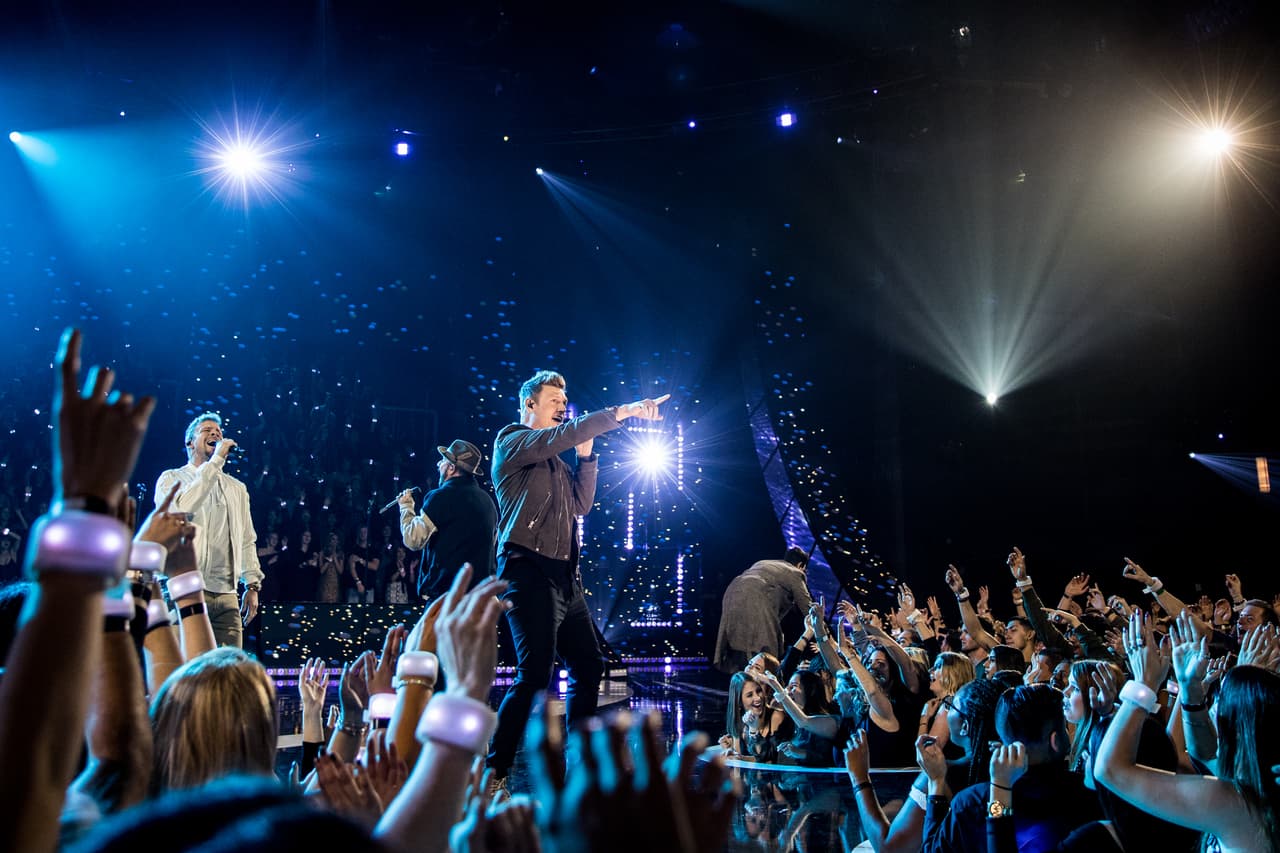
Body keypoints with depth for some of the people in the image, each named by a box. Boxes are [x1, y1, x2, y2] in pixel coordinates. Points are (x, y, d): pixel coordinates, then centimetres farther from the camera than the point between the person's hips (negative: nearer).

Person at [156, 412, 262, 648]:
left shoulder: (237, 488, 23)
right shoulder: (172, 479, 8)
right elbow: (182, 508, -16)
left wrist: (252, 585, 13)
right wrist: (216, 461, -13)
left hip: (227, 595, 5)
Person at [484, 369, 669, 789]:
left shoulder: (555, 459, 24)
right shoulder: (512, 442, -1)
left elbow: (581, 504, 17)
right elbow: (560, 436, -19)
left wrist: (586, 454, 8)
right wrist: (624, 411, -20)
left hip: (564, 577, 9)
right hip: (529, 571, -9)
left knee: (589, 667, 11)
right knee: (534, 675, -16)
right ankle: (494, 772, -9)